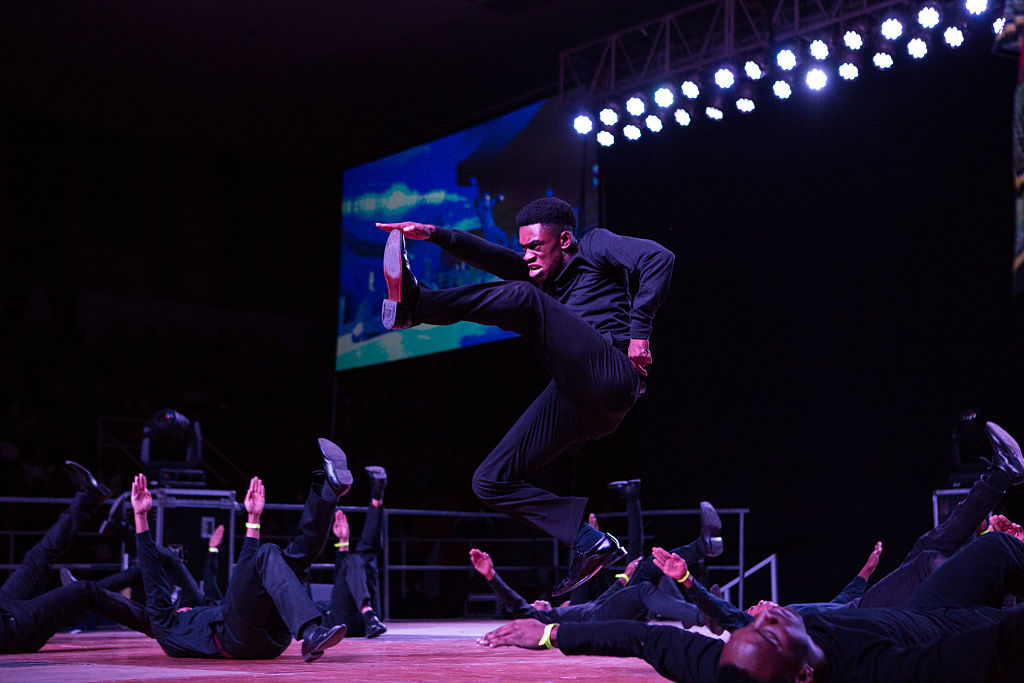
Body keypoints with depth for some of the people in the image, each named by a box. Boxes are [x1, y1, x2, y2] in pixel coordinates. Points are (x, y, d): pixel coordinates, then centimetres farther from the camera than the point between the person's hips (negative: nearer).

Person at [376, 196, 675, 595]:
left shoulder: (596, 245, 13)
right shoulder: (541, 273, 30)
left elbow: (659, 258, -4)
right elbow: (492, 258, 12)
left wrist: (639, 331, -11)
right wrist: (434, 235, -4)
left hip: (610, 378, -8)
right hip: (576, 404, 8)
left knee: (523, 296, -23)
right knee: (490, 482, 4)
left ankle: (414, 305, -24)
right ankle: (589, 542, 0)